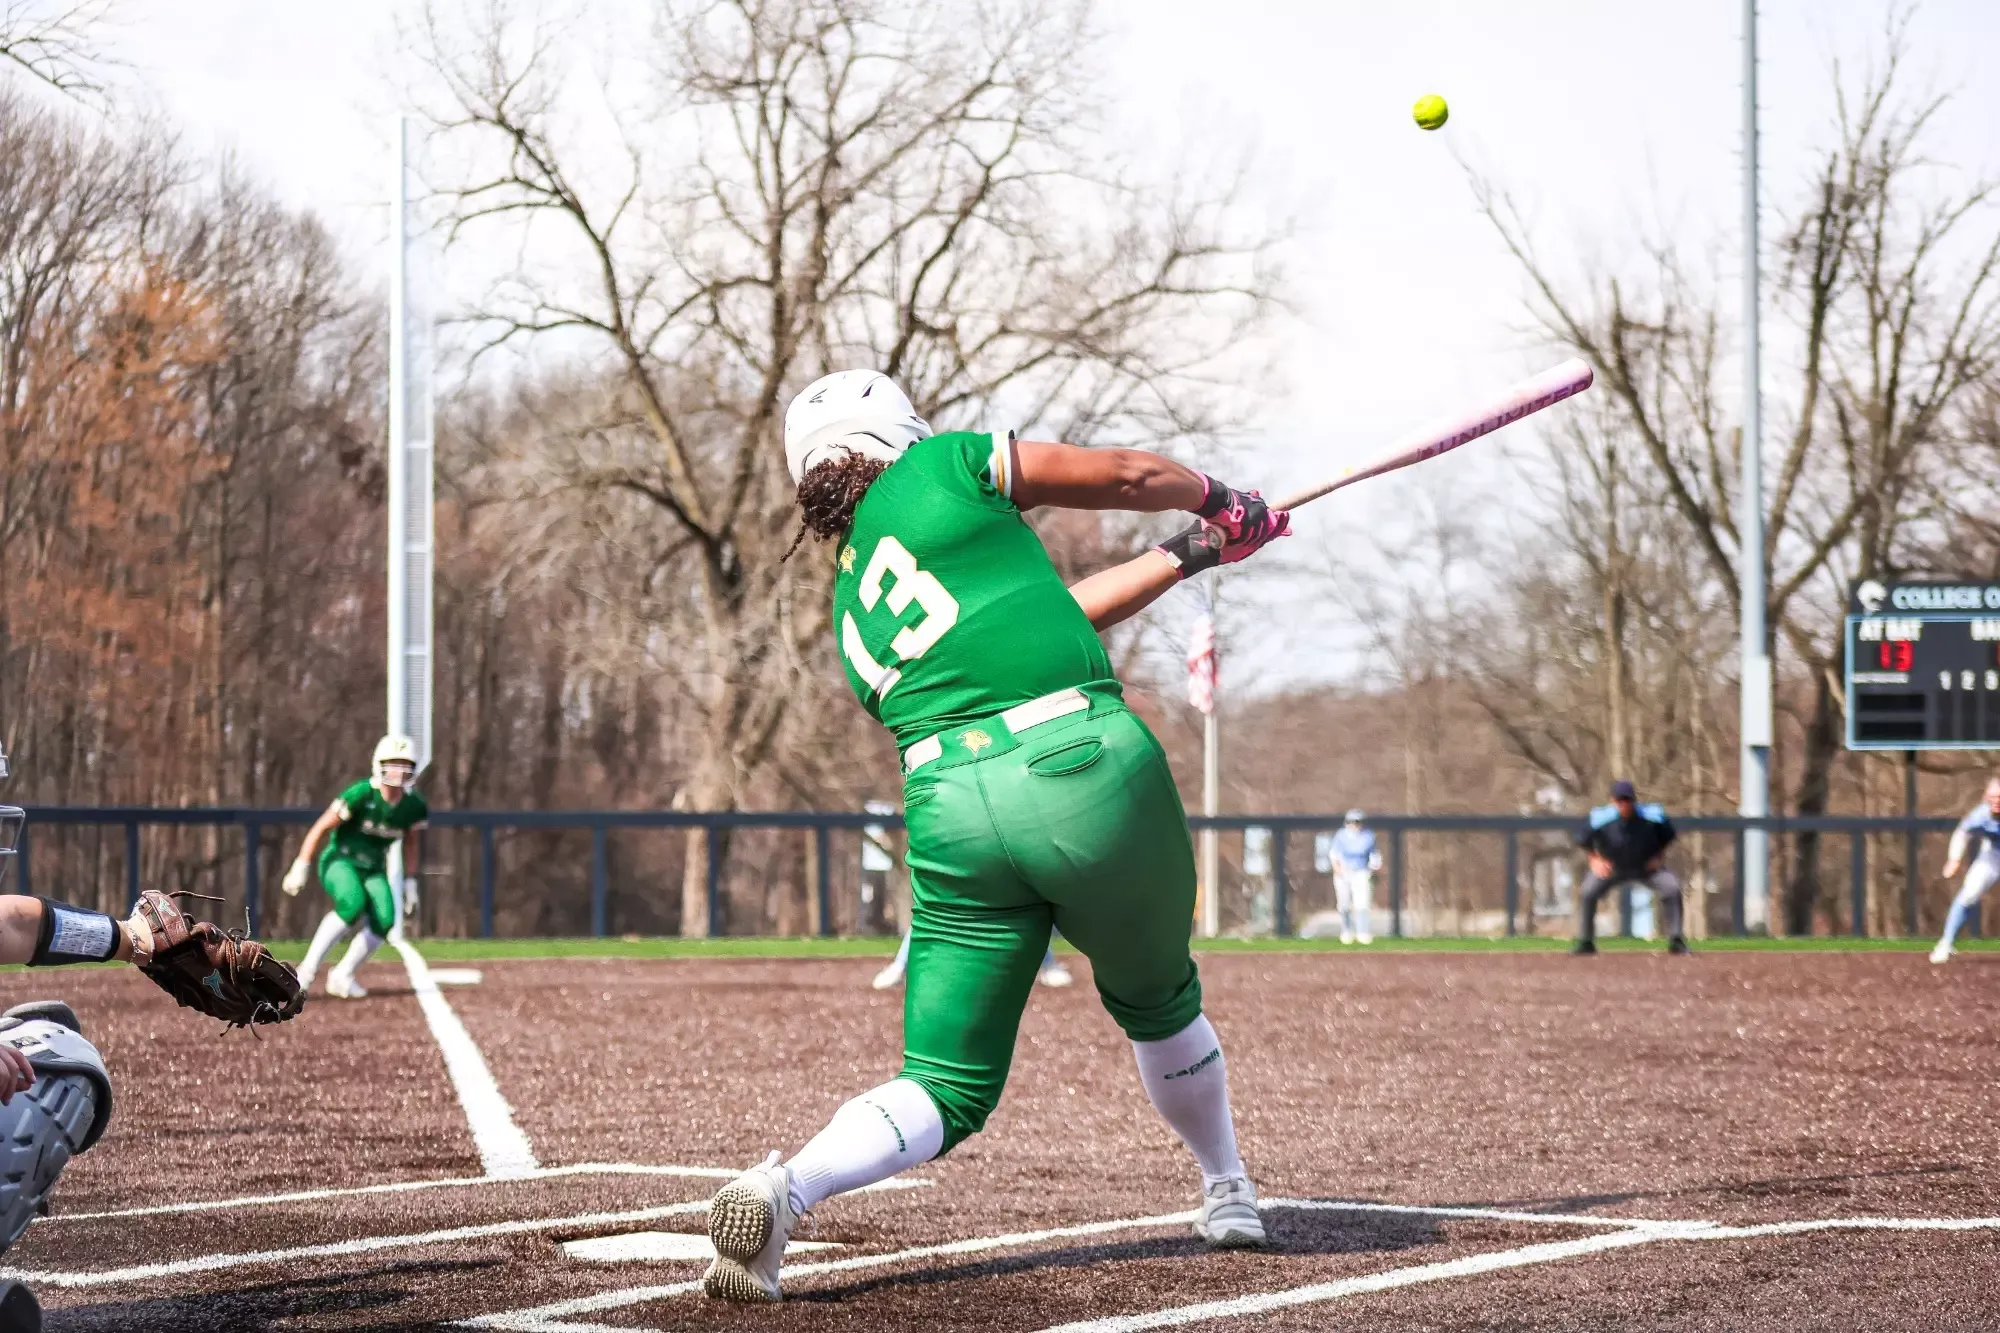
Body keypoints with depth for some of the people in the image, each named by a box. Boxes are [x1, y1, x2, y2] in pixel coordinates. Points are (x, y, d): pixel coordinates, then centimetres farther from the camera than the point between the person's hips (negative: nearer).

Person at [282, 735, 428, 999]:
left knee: (384, 920, -19)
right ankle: (308, 969, -25)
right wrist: (301, 867, -15)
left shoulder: (414, 806, -6)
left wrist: (409, 883, 13)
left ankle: (342, 976, -2)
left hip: (373, 869, 5)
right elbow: (321, 828, -15)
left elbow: (411, 844, 13)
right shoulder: (361, 795, -21)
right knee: (354, 905, -34)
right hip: (339, 861, -5)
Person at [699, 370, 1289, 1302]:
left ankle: (785, 1187, -21)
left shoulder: (852, 614, 25)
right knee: (1156, 1001, 24)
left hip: (951, 814, 3)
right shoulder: (942, 466, 9)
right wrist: (1215, 500, 33)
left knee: (946, 1091, 4)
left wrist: (1191, 554, 37)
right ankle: (1227, 1197, 40)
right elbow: (1129, 477, 12)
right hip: (1086, 768, -3)